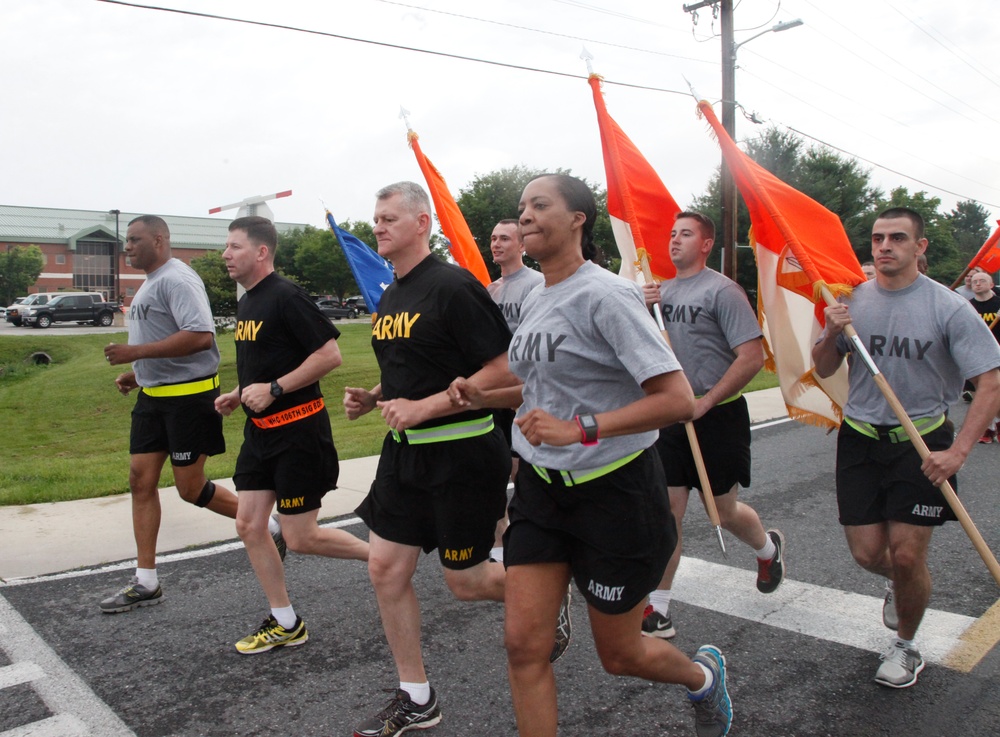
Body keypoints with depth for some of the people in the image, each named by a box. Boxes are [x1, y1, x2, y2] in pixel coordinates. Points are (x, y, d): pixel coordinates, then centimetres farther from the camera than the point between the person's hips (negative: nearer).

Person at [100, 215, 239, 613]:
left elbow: (200, 336, -28)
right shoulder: (150, 283, 16)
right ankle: (146, 583, 15)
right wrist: (137, 373, 13)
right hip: (153, 396, 10)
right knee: (141, 480, 7)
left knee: (191, 488, -2)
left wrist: (137, 352, -25)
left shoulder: (177, 279, -16)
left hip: (187, 396, -10)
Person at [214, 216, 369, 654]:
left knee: (300, 538, -4)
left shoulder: (286, 297, -16)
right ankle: (285, 625, 22)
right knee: (249, 525, 8)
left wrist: (273, 389, -22)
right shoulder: (246, 303, 14)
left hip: (298, 428, -9)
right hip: (261, 429, 10)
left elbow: (330, 354, -21)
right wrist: (239, 395, 10)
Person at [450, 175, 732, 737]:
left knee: (619, 654, 12)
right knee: (524, 646, 1)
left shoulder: (605, 295, -18)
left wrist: (580, 429, -33)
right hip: (542, 486, 7)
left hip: (614, 488, -6)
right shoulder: (535, 301, 7)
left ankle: (704, 676, 45)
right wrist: (486, 395, 6)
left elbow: (679, 400, -25)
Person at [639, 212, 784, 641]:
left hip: (718, 416, -5)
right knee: (667, 510, 2)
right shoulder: (661, 291, 9)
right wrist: (643, 312, -4)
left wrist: (705, 402, -17)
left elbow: (752, 357, -17)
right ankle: (658, 611, 9)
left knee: (724, 511, 10)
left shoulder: (721, 291, -12)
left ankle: (768, 548, 44)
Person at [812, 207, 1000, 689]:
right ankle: (898, 584, 43)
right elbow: (823, 370, 8)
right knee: (867, 552, 4)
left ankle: (906, 646, 24)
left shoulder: (948, 307, -11)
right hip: (860, 437, 3)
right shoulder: (851, 300, 1)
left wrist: (958, 451, -20)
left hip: (922, 440, -3)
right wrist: (831, 335, -13)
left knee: (906, 554, -4)